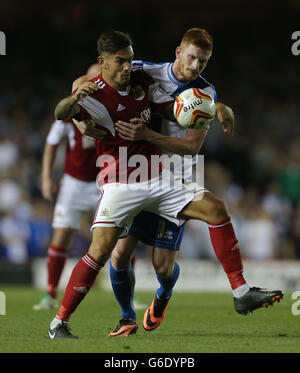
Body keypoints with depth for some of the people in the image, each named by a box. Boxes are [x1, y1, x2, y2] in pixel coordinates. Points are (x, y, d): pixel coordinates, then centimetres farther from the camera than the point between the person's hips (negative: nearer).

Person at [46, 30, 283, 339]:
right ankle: (58, 324, -11)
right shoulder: (94, 94, -12)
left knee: (215, 208, -6)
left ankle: (241, 292, -3)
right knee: (100, 250, -21)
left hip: (157, 180, 6)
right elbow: (61, 114, -31)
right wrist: (74, 98, -56)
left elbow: (172, 111, 19)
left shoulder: (142, 80, 8)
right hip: (120, 184, -6)